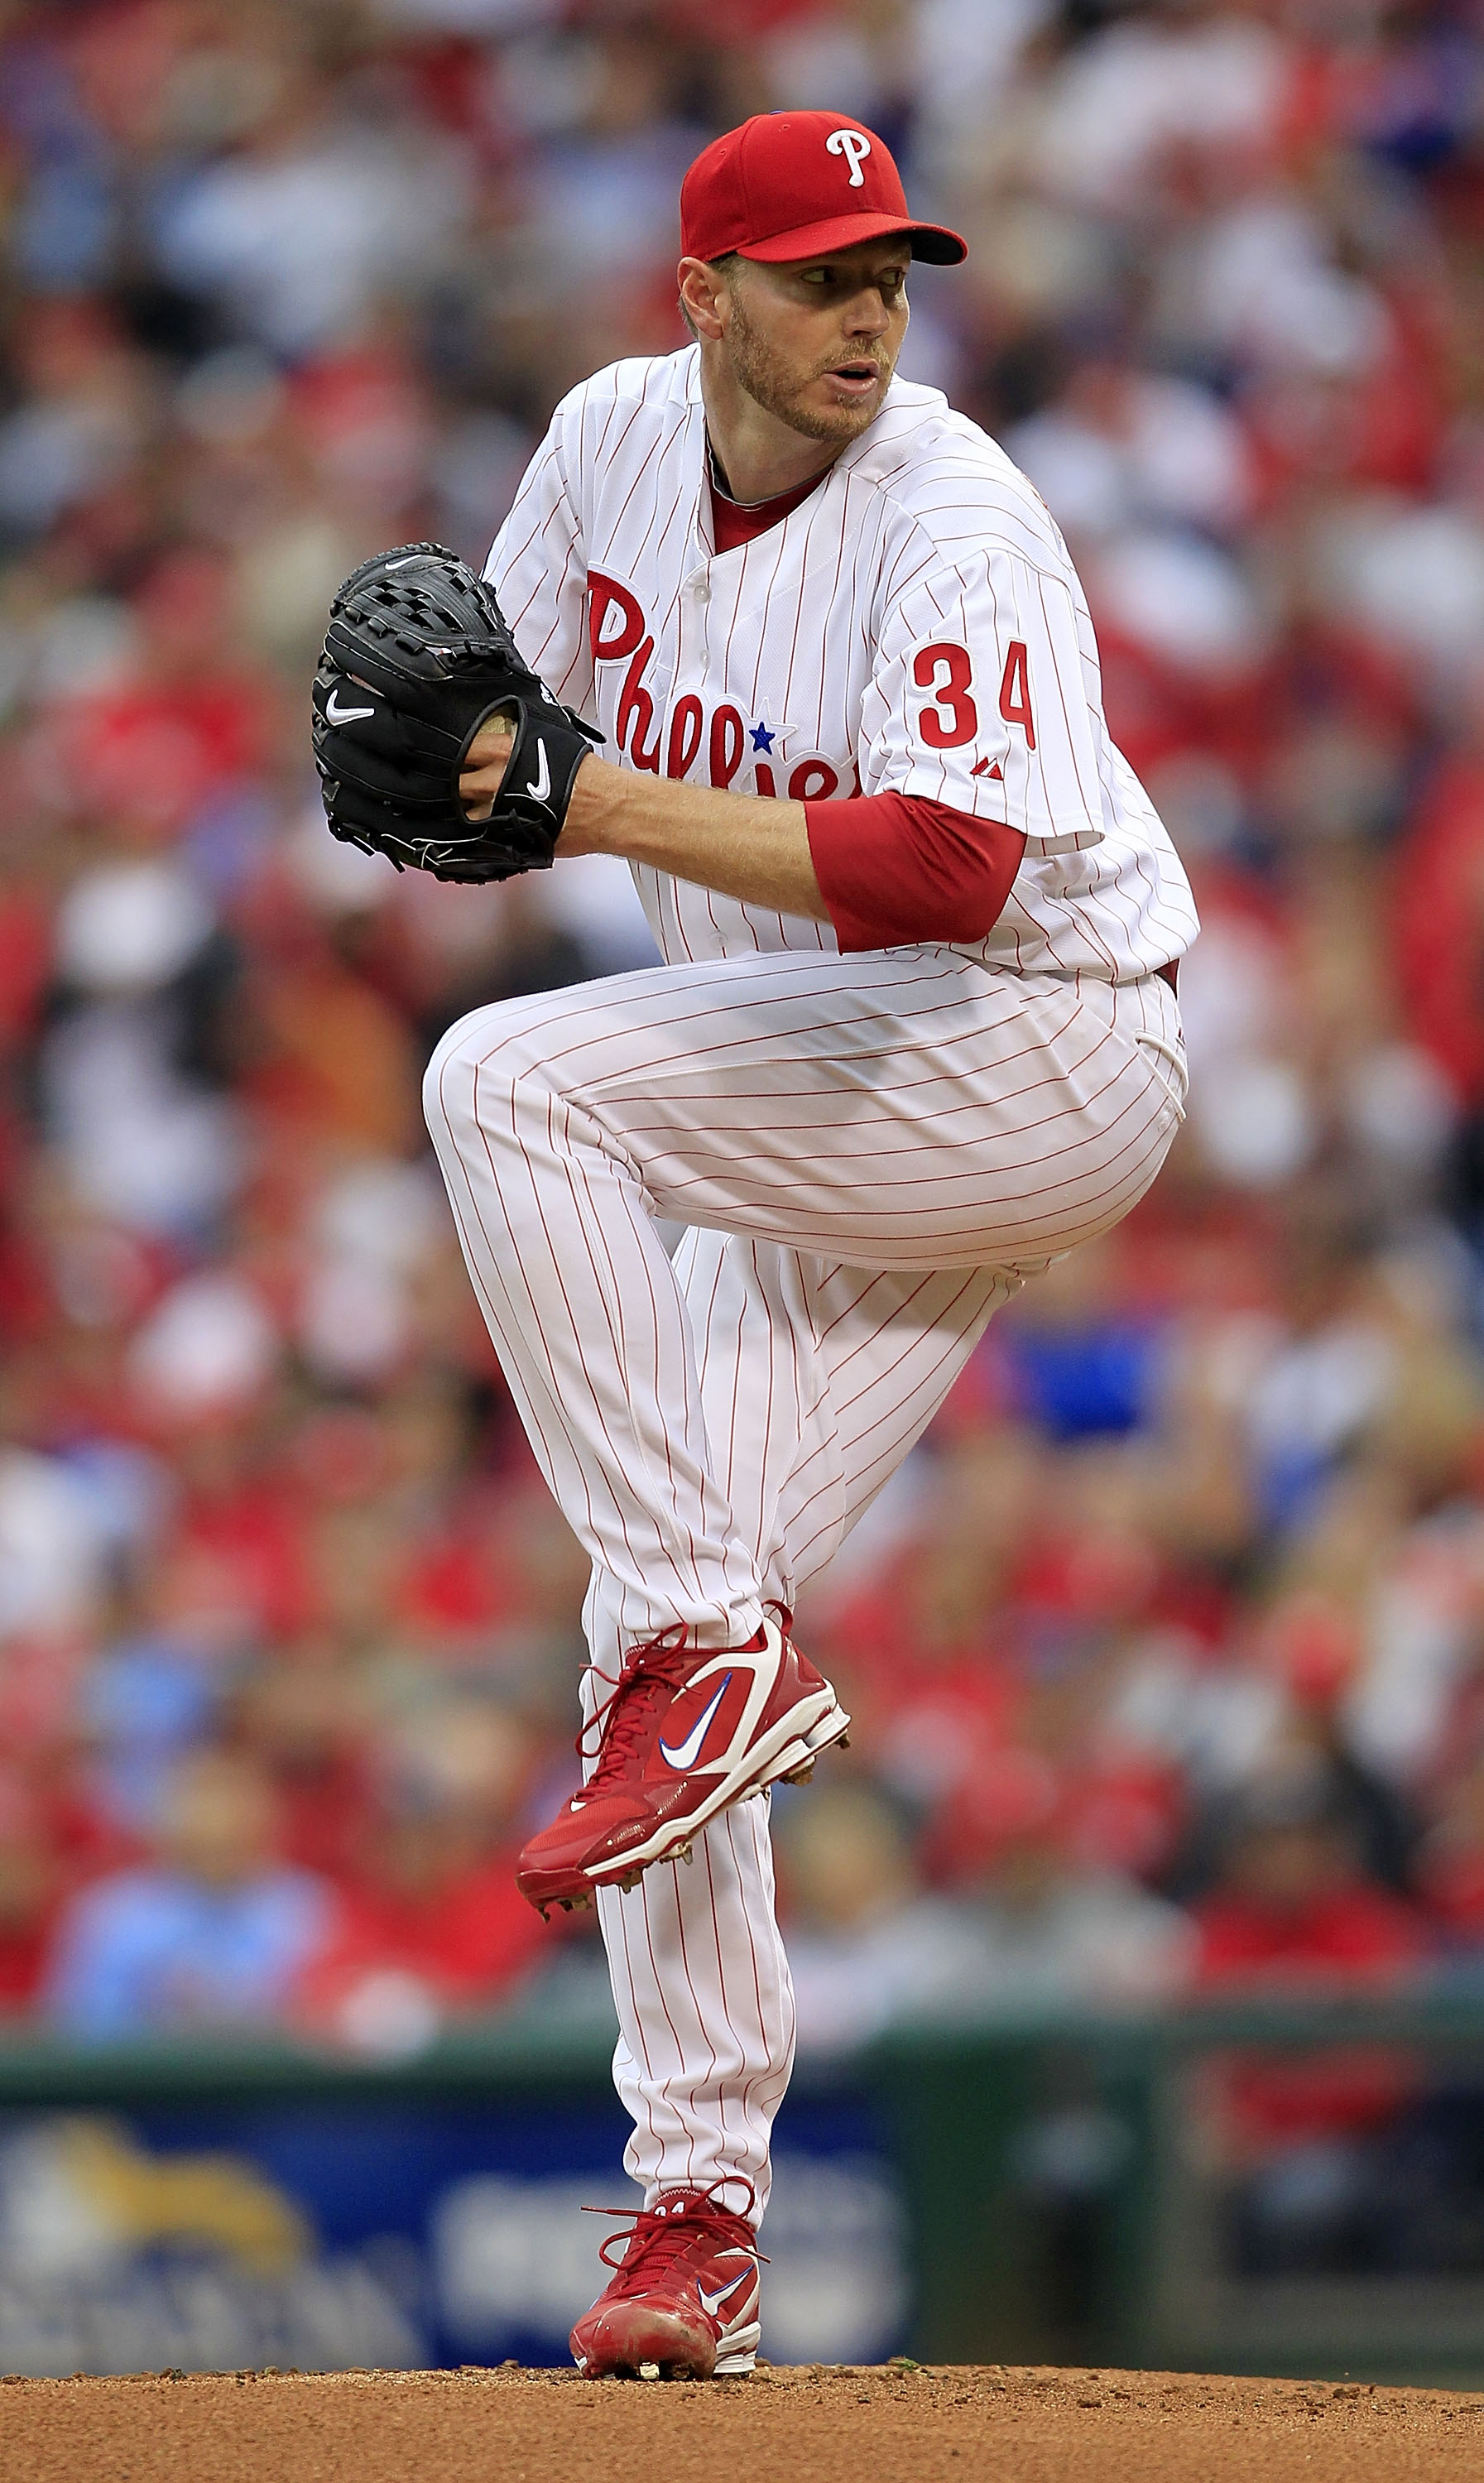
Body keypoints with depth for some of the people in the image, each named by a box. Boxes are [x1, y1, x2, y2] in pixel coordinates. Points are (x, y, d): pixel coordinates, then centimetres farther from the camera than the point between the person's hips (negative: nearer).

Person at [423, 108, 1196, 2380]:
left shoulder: (952, 525, -21)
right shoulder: (615, 439, 1)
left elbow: (949, 868, -33)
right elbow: (517, 728, 13)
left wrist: (615, 810, -33)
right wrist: (453, 762, -11)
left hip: (1048, 1046, -8)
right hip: (821, 1107, 8)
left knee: (509, 1082, -27)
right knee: (665, 1628, 1)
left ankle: (711, 1647, -24)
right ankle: (700, 2213, 5)